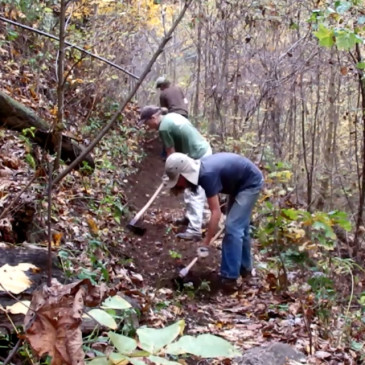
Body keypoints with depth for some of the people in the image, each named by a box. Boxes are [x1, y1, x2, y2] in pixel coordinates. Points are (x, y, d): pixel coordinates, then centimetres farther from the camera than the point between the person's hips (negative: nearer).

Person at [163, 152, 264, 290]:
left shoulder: (207, 175, -33)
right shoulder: (200, 170, -7)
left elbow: (216, 212, -33)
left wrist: (205, 244, -31)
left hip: (250, 183, -10)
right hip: (239, 182, 10)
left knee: (233, 227, -14)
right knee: (239, 226, 17)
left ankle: (230, 276, -10)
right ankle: (244, 266, 32)